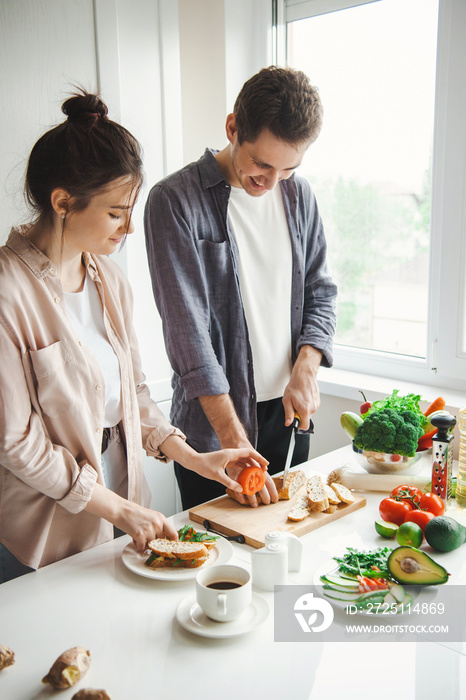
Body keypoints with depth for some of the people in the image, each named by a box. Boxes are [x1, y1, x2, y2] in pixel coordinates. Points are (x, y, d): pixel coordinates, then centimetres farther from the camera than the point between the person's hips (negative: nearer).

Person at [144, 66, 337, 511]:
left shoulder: (298, 195, 4)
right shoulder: (174, 201, -14)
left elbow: (320, 292, 10)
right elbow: (187, 330, -19)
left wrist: (305, 372, -8)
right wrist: (235, 442, -21)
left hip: (288, 411, 5)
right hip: (211, 423, -5)